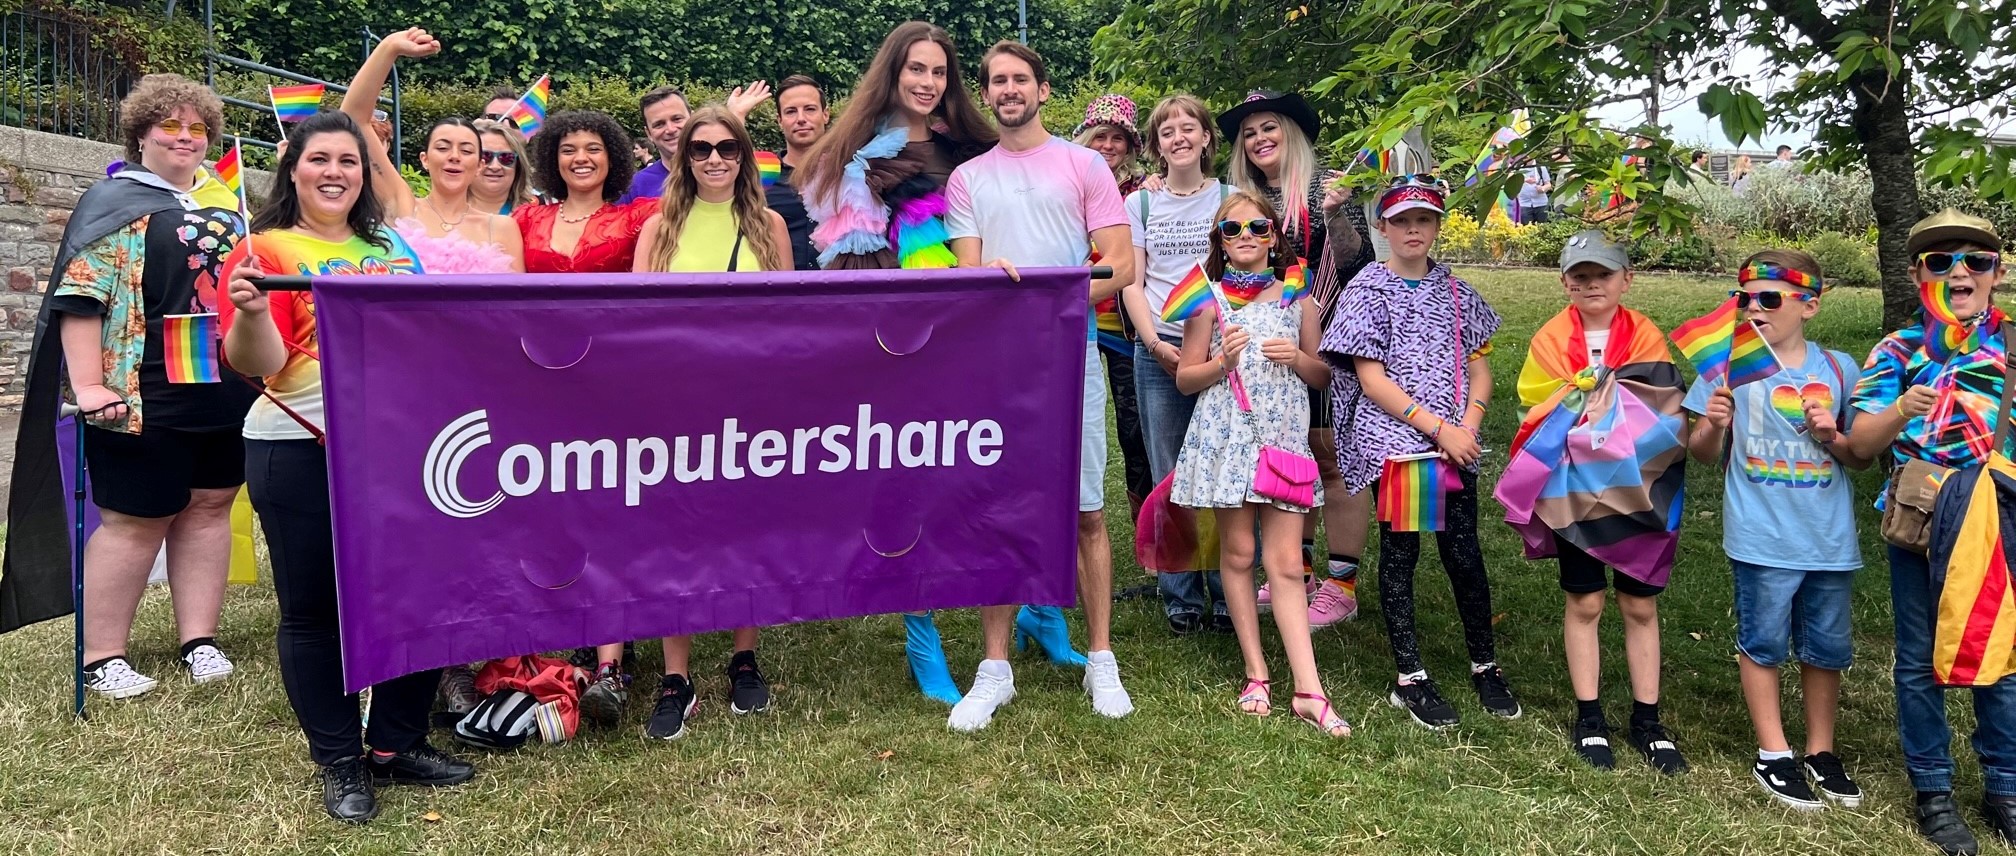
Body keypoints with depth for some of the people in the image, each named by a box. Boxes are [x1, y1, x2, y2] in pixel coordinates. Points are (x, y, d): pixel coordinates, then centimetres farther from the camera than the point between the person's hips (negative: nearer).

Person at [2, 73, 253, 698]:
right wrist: (88, 386, -18)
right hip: (147, 399, -6)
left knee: (210, 507, 8)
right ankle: (101, 659, 10)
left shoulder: (224, 201, 15)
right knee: (136, 520, -1)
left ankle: (200, 640, 17)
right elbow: (80, 297, -10)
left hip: (226, 393, 6)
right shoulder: (116, 202, -3)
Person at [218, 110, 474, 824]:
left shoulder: (391, 248, 13)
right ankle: (340, 763, 19)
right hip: (302, 452, -5)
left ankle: (398, 745, 24)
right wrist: (249, 310, -30)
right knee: (314, 608, 5)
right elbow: (256, 364, -13)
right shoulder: (268, 249, -3)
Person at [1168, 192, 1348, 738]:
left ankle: (1308, 690, -3)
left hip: (1284, 436, 1)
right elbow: (1185, 379, 6)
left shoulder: (1296, 297, 9)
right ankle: (1256, 675, 16)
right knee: (1238, 554, 4)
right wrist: (1222, 361, -13)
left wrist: (1298, 358, -7)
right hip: (1226, 436, 0)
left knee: (1286, 563, -3)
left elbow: (1323, 376, 14)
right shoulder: (1210, 300, 4)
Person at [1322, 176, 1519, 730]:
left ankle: (1485, 666, 22)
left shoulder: (1455, 293, 11)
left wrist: (1468, 426, -7)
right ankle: (1410, 678, 12)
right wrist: (1437, 427, -13)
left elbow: (1479, 367, 11)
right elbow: (1371, 380, -8)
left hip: (1455, 443, 3)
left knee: (1463, 552, 5)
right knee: (1400, 551, 3)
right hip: (1392, 440, -3)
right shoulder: (1368, 291, -2)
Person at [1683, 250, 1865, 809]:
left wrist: (1834, 437, -10)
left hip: (1830, 537, 3)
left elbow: (1863, 457, 11)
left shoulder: (1838, 369, 4)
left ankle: (1821, 751, 29)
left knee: (1827, 647, 12)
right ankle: (1773, 755, 20)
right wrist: (1713, 425, -21)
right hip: (1762, 537, -2)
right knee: (1762, 644, 5)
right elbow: (1702, 453, 0)